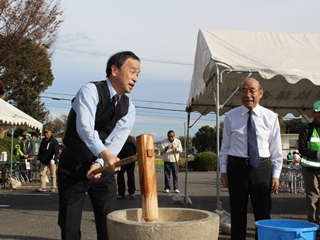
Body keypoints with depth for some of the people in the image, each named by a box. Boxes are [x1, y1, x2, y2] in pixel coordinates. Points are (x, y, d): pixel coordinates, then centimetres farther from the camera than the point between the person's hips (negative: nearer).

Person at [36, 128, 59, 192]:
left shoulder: (54, 141, -2)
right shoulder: (43, 141, 17)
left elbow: (56, 151, -10)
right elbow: (40, 150, 24)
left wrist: (53, 159, -21)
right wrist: (39, 158, 19)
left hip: (51, 161, -5)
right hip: (43, 161, 6)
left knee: (53, 175, 1)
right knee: (42, 174, -1)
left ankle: (53, 187, 8)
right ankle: (42, 187, -1)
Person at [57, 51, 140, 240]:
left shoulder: (128, 108, 0)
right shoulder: (91, 91, -17)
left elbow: (117, 140, -13)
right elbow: (85, 127, -34)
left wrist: (100, 163, -32)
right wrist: (105, 154, -49)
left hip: (103, 168, 5)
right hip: (74, 168, -4)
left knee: (109, 224, 3)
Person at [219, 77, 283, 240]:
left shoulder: (270, 117, 1)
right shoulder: (231, 116, 2)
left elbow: (276, 148, 3)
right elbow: (225, 145, 5)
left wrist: (276, 174, 0)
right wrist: (223, 170, 2)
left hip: (262, 167, 0)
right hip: (237, 166, 0)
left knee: (263, 213, 8)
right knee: (238, 214, 9)